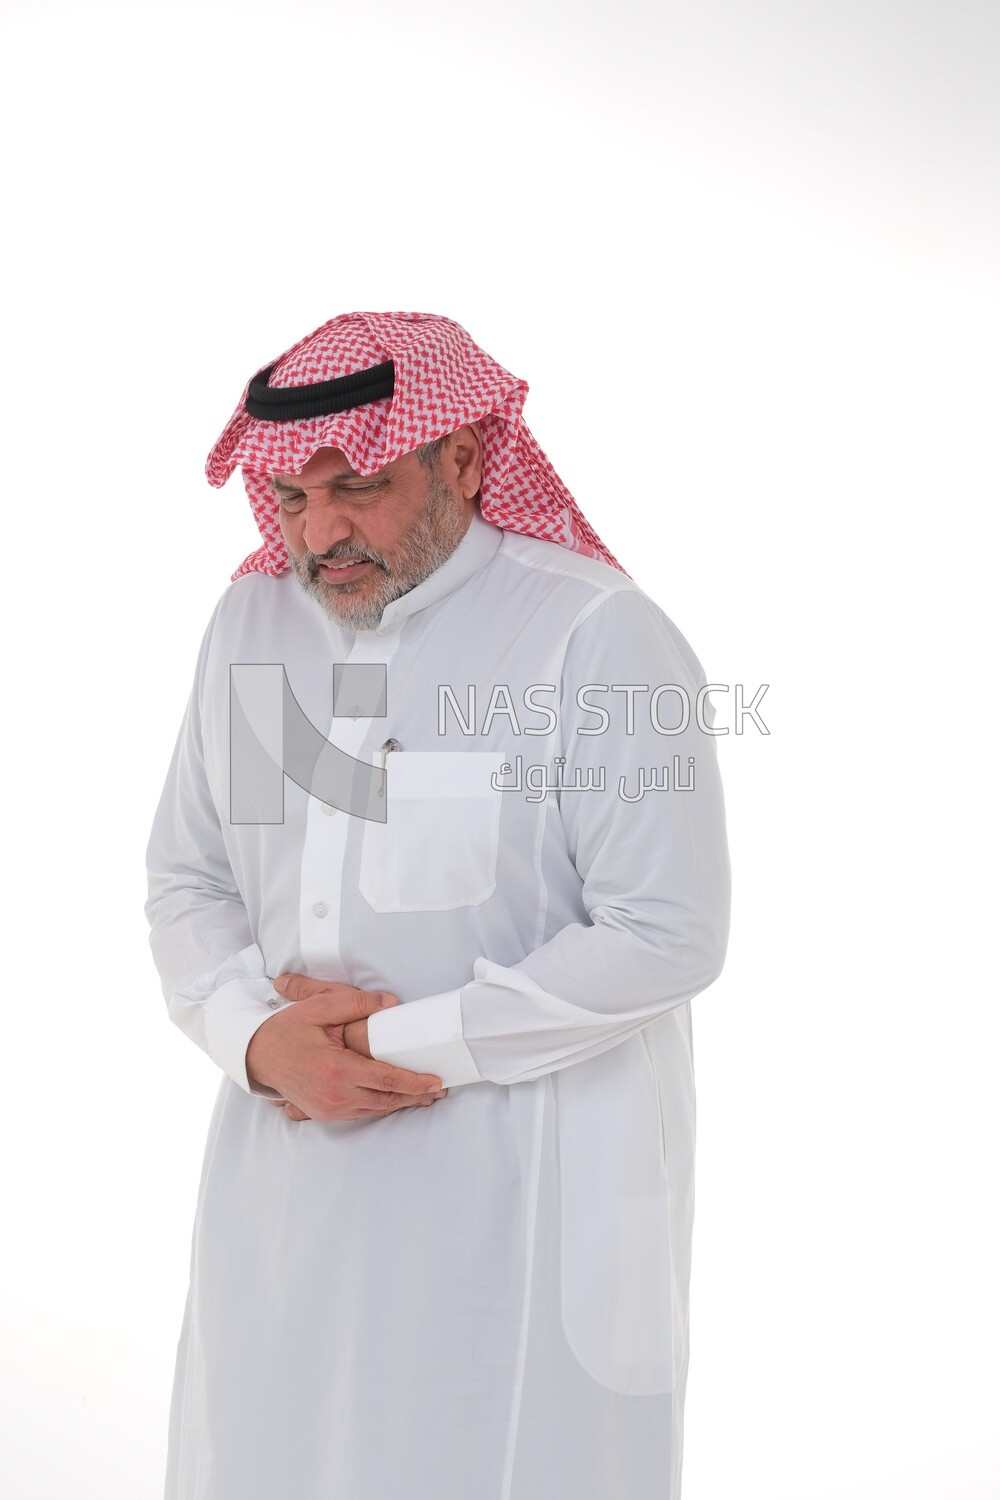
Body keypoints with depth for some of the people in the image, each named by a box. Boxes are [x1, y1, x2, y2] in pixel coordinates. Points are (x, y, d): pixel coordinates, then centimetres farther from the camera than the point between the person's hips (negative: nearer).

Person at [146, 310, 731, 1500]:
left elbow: (666, 937, -17)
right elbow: (187, 879, 9)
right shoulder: (252, 621, 6)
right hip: (289, 1161, 5)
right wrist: (261, 1042, -10)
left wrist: (410, 1040, -15)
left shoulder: (600, 637, -13)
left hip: (522, 1181, -5)